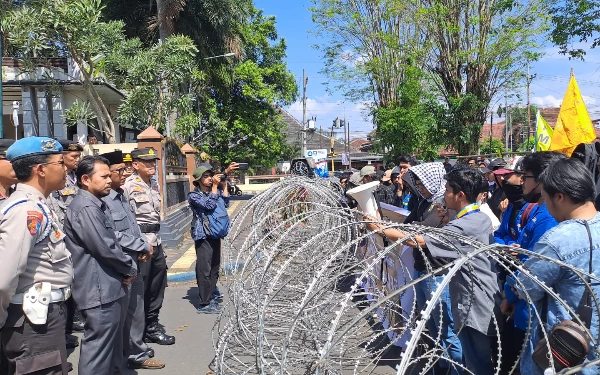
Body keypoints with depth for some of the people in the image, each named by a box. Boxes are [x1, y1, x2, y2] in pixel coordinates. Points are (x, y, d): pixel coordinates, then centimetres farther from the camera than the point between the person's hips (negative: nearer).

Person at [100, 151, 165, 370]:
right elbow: (113, 236, -21)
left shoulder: (122, 197, 11)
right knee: (119, 316, 6)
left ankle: (138, 355, 32)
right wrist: (142, 246, -11)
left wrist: (143, 247, -1)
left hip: (134, 263, 8)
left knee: (136, 313, 18)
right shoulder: (103, 201, -17)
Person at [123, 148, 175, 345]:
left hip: (155, 241, 8)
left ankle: (152, 325, 30)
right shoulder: (128, 186, -11)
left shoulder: (155, 185, 12)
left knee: (157, 286, 15)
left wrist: (155, 240, 17)